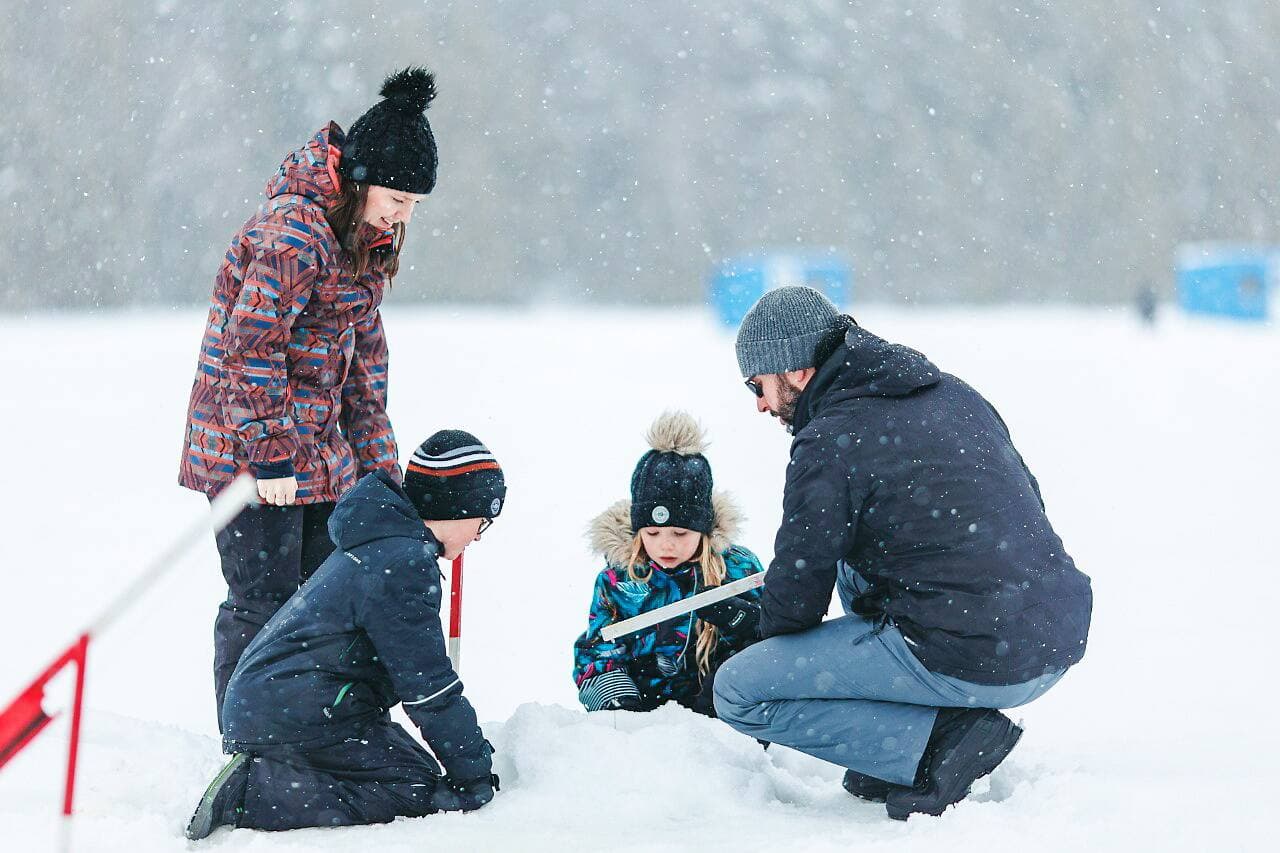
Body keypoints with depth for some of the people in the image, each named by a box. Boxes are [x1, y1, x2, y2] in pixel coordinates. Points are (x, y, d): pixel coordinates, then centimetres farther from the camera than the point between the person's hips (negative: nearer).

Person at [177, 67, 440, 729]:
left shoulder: (364, 240, 11)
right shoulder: (294, 233, -20)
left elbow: (363, 356, 19)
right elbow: (251, 347, -23)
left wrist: (378, 468, 17)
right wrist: (268, 455, -22)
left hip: (320, 452, 9)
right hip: (253, 451, -9)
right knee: (263, 606, -4)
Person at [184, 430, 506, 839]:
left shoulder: (375, 546, 19)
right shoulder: (404, 564, -15)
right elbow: (428, 686, -15)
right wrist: (475, 775, -7)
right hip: (301, 720, -10)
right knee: (420, 792, -13)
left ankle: (262, 777, 1)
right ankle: (250, 797, -20)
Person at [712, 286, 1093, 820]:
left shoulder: (829, 445, -8)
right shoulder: (953, 394, 15)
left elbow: (796, 594, -1)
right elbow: (1027, 501, 25)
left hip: (975, 665, -9)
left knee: (736, 692, -1)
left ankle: (940, 743, -8)